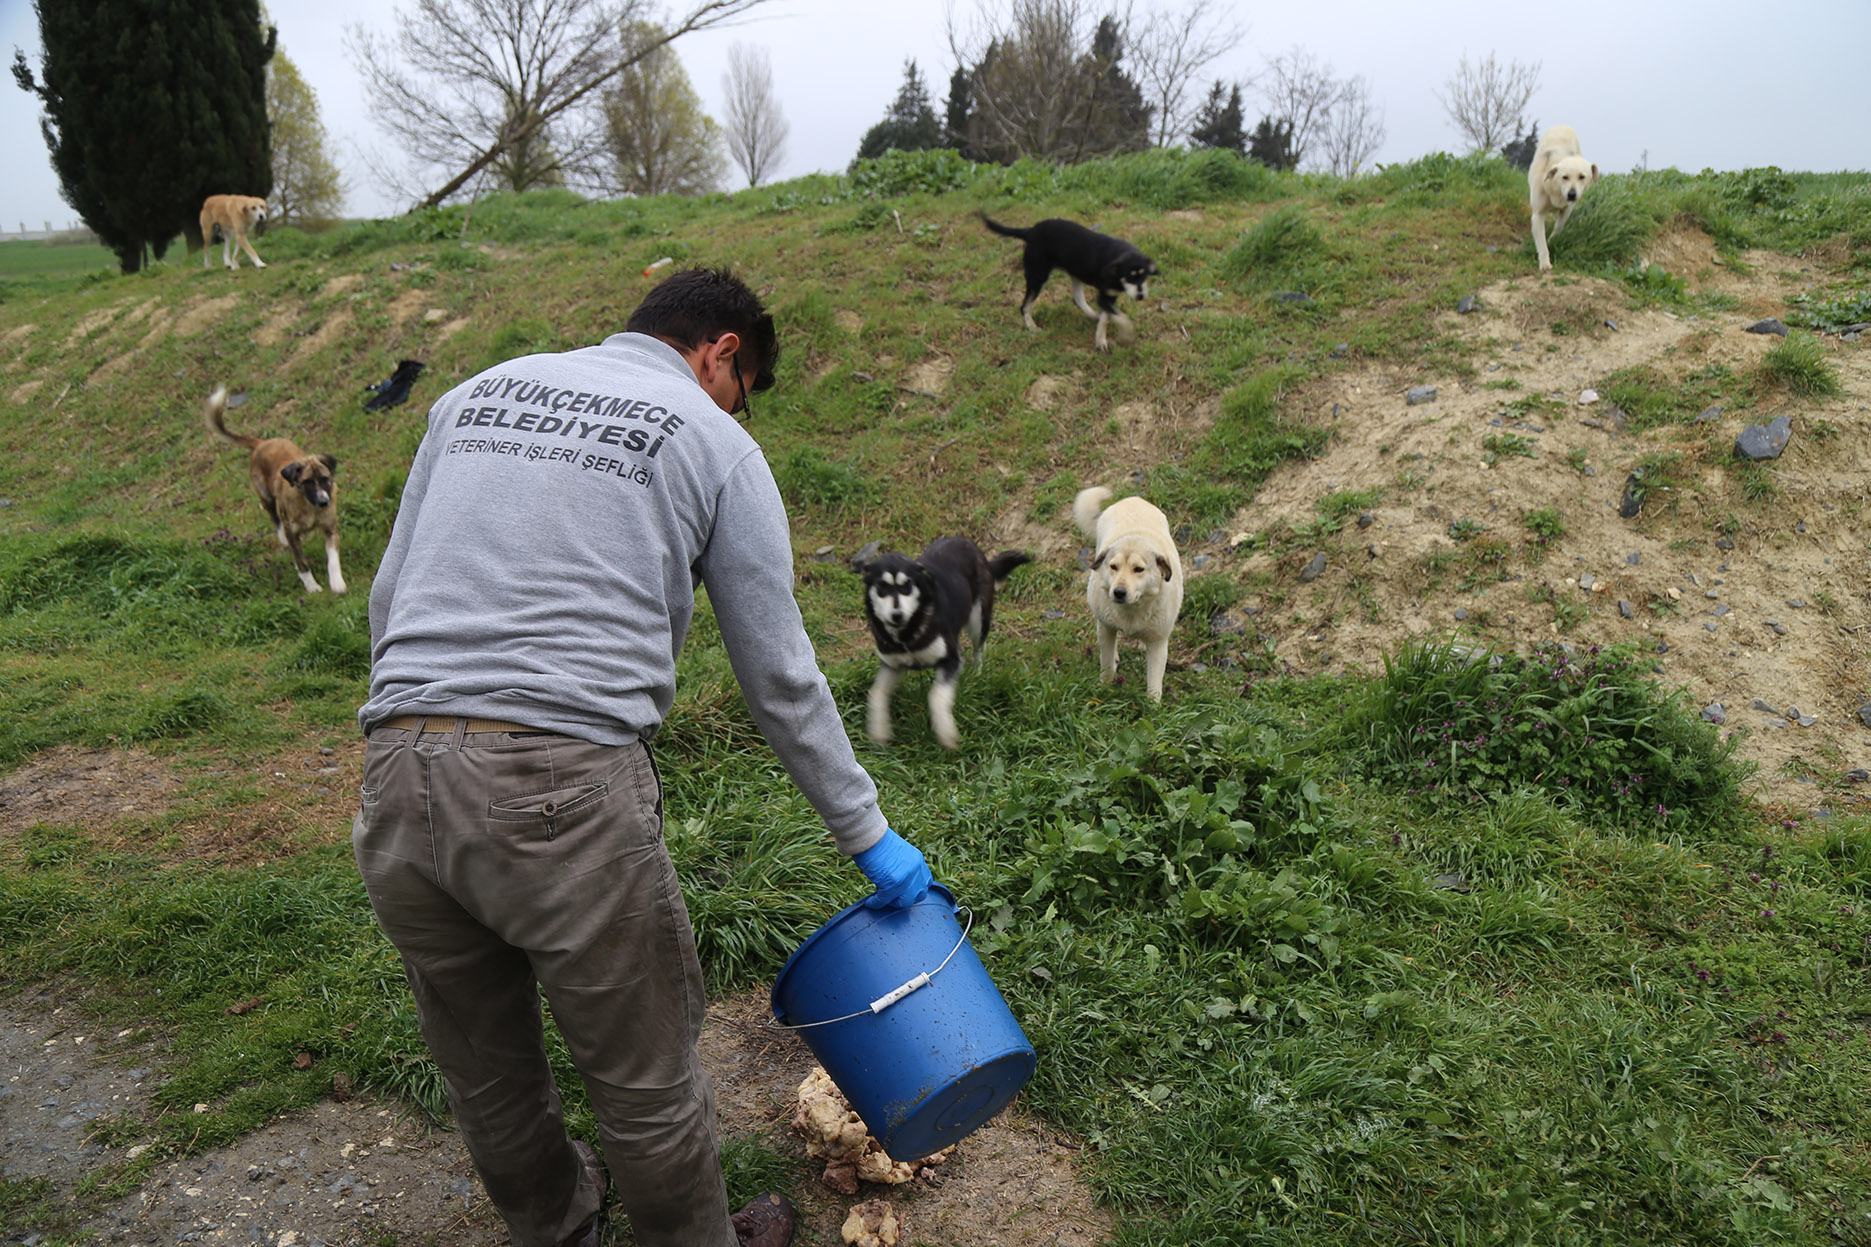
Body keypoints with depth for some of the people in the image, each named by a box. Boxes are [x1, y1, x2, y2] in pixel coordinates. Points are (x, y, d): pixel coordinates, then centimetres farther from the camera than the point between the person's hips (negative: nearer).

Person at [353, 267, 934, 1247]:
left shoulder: (477, 391, 20)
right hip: (566, 788, -6)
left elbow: (389, 598, 19)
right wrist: (868, 835, 17)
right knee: (646, 1078, 15)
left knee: (483, 1066, 25)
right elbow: (780, 677, 7)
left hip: (398, 783, 6)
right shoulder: (713, 444, 6)